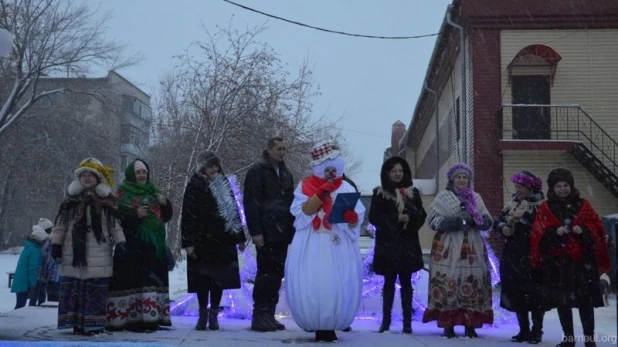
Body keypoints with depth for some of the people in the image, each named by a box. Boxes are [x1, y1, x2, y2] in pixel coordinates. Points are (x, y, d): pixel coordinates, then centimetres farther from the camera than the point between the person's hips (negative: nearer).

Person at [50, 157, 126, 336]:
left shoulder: (106, 201, 8)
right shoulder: (71, 199, 11)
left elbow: (115, 225, 8)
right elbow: (60, 224, 11)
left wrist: (120, 242, -3)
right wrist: (56, 243, 4)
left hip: (99, 255, -1)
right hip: (74, 251, 1)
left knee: (97, 291, -2)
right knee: (73, 288, 0)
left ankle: (94, 323, 2)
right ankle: (76, 322, 5)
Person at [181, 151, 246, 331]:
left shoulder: (223, 184, 13)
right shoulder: (195, 186, -2)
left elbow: (233, 210, 18)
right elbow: (188, 215, -6)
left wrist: (240, 237, 15)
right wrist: (188, 242, -13)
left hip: (223, 240, 4)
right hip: (202, 240, -4)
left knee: (219, 278, 4)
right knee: (203, 278, -2)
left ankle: (213, 315, 14)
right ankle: (203, 315, 9)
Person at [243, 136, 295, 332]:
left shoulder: (285, 173, 19)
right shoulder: (257, 171, -3)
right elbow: (250, 203, -10)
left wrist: (292, 228, 14)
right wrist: (256, 231, -16)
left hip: (283, 233, 7)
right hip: (266, 233, -7)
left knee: (277, 275, 7)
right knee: (266, 274, -6)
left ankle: (269, 315, 12)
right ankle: (259, 316, -1)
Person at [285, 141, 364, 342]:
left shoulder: (346, 188, 9)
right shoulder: (305, 187, 7)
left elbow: (357, 222, 3)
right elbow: (303, 213, -8)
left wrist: (352, 217, -20)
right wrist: (320, 194, -17)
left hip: (339, 247, 1)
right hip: (312, 247, -1)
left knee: (338, 286, -5)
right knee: (311, 286, -7)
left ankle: (330, 326, 3)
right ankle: (317, 325, 2)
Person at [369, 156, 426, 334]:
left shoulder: (413, 192, 9)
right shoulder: (379, 193, 4)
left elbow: (421, 215, 6)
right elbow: (374, 217, -2)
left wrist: (409, 218, -13)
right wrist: (396, 218, -12)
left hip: (408, 243, 1)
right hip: (387, 243, -1)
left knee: (405, 281, 2)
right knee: (389, 281, 2)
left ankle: (407, 322, 3)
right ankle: (385, 320, 6)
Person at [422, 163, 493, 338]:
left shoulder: (476, 197, 16)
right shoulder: (443, 197, 5)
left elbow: (488, 221, 12)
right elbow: (433, 220, -4)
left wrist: (475, 220, -10)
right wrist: (455, 222, -16)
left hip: (472, 247, 4)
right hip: (448, 247, -3)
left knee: (473, 283, 0)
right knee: (448, 283, -9)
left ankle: (470, 325, 6)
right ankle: (448, 325, -2)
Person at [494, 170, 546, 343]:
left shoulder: (539, 204, -5)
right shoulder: (511, 202, 15)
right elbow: (499, 221, 15)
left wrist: (524, 216, -19)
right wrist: (503, 227, -6)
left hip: (531, 255, -6)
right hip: (512, 254, 6)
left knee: (533, 292, -5)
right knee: (516, 292, 7)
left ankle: (537, 330, 5)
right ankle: (524, 329, 16)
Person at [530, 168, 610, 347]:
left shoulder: (583, 205, 7)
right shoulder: (545, 208, 5)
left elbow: (597, 226, 4)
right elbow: (538, 232, -3)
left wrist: (584, 229, -15)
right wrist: (555, 231, -19)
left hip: (582, 259, 0)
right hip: (557, 261, 1)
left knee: (585, 299, 0)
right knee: (562, 300, 6)